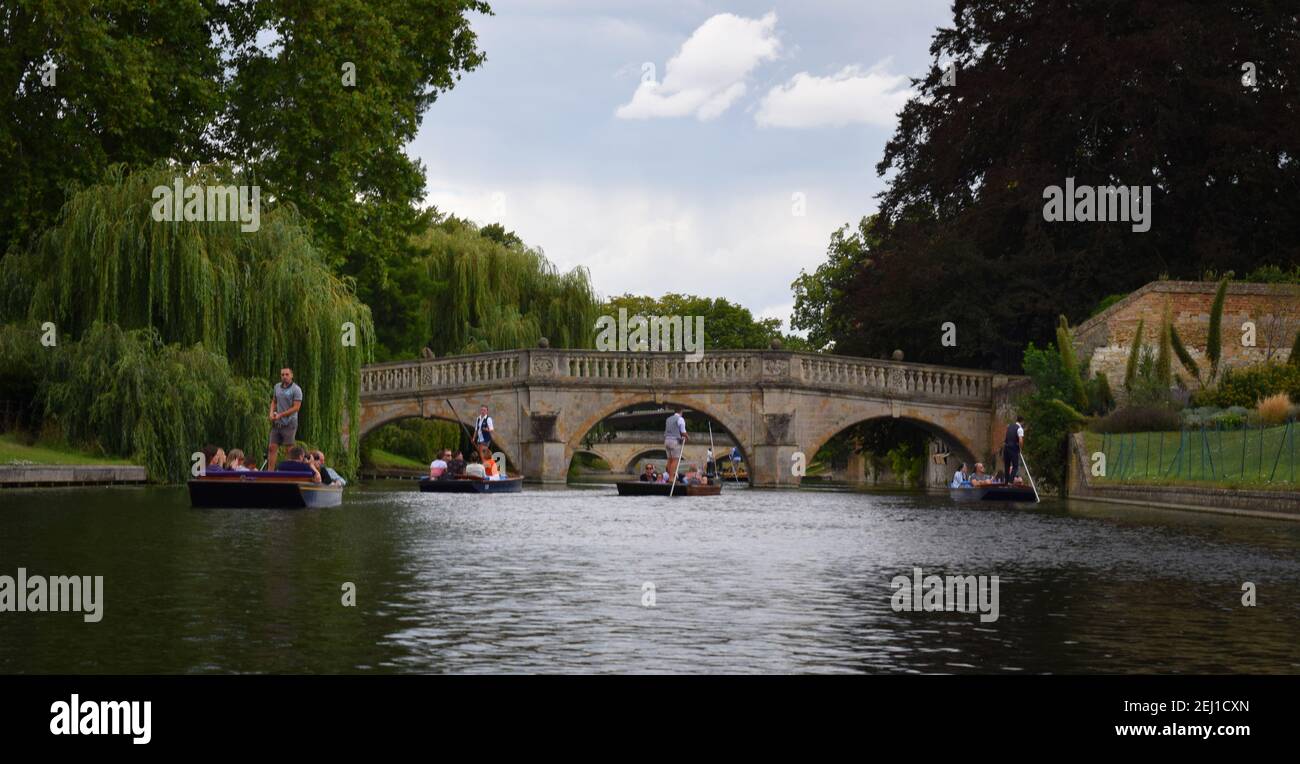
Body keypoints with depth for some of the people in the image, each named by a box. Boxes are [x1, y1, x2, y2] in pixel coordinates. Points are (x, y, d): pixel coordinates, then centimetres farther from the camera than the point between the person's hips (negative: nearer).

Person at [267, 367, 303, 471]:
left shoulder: (296, 389, -9)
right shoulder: (277, 387, 10)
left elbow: (296, 407, -14)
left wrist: (280, 415, -15)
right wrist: (272, 413, 3)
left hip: (289, 424, -6)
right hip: (276, 423, 6)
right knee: (272, 448, 2)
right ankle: (270, 471, 5)